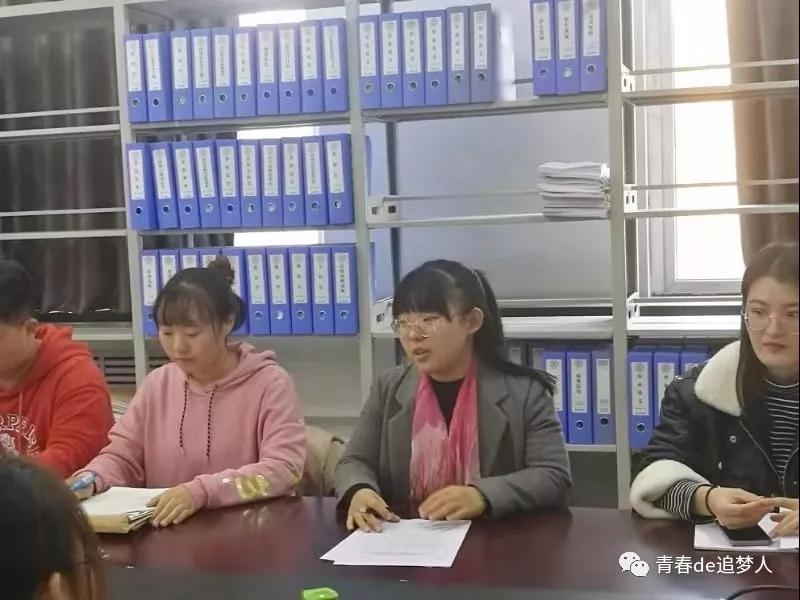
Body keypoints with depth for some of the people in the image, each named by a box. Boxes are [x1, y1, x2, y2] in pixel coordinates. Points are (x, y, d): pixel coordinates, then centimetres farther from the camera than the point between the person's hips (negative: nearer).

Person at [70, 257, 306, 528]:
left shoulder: (270, 383, -8)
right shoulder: (157, 383, 8)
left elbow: (284, 468, -17)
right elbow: (122, 457, 10)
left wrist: (201, 491, -29)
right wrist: (90, 480, -12)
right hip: (166, 530, 4)